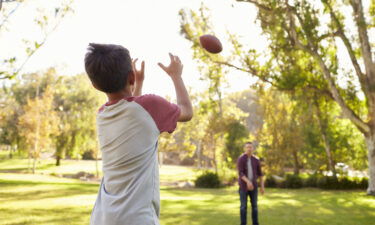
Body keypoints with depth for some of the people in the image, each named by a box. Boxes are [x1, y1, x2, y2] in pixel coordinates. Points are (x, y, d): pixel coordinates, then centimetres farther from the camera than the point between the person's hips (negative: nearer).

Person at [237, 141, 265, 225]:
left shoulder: (256, 160, 4)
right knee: (243, 206, -1)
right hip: (243, 186, -3)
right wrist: (248, 181, -35)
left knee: (254, 205, 5)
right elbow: (240, 173, -20)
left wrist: (262, 186, 6)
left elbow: (260, 173, 9)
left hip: (253, 186, 4)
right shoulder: (240, 159, -10)